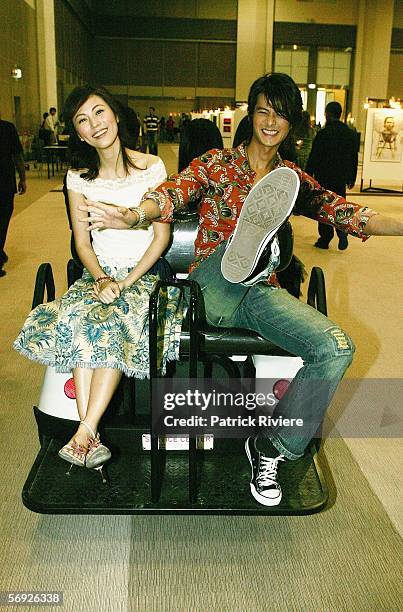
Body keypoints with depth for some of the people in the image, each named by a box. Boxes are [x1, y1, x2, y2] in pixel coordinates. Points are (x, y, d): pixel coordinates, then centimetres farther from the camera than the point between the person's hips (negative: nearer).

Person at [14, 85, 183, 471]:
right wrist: (101, 279, -13)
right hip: (99, 273, 3)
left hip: (145, 273, -2)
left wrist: (126, 282, -15)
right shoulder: (79, 176, 6)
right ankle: (91, 438, -30)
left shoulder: (150, 167, -2)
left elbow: (162, 235, -5)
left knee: (111, 323, -33)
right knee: (73, 321, -29)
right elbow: (82, 241, 6)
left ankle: (85, 432, -29)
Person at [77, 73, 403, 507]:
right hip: (210, 294, -4)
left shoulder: (293, 180, 15)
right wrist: (133, 215, -35)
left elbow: (344, 213, 2)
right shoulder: (217, 163, 6)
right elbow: (174, 192, -13)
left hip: (260, 293, 4)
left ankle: (271, 447, -7)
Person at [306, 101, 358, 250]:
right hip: (341, 178, 5)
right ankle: (342, 234, -3)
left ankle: (325, 239, 10)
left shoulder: (323, 133, -12)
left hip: (324, 177, -5)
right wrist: (352, 178, 19)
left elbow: (313, 158, -12)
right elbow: (354, 158, 11)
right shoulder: (351, 133, 5)